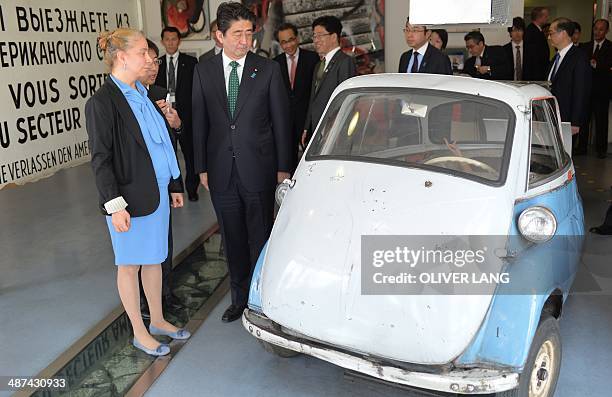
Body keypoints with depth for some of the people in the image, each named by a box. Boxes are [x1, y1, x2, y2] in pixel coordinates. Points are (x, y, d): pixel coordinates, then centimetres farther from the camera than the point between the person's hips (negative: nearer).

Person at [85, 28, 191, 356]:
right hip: (130, 198, -7)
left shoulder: (144, 95, 9)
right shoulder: (102, 102, -13)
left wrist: (174, 185, 17)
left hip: (157, 192, 7)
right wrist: (115, 205, -19)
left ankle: (157, 320, 34)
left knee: (154, 258, 18)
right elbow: (100, 159, -14)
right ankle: (140, 333, 22)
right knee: (129, 264, 8)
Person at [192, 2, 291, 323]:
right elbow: (200, 122, 6)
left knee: (260, 238, 6)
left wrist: (283, 167, -1)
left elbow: (281, 120, -1)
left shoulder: (268, 70, -3)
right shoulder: (204, 71, 3)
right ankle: (240, 298, 29)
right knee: (232, 240, 14)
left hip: (259, 169, -2)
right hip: (221, 171, 3)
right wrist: (202, 167, 5)